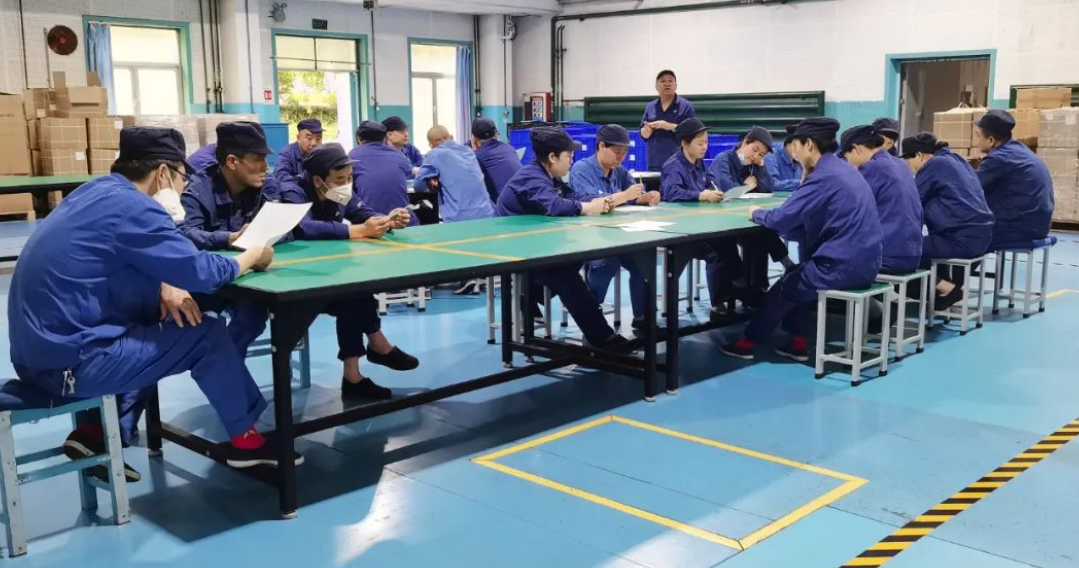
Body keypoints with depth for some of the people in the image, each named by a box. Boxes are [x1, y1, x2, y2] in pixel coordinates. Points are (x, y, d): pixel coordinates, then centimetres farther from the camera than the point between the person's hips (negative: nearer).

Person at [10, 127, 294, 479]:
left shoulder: (97, 191, 11)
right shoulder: (131, 206, -17)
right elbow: (201, 272, -16)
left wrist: (165, 285, 2)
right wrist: (252, 257, 3)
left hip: (40, 348, 9)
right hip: (69, 361, -9)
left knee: (153, 324, 24)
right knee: (207, 336, -2)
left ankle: (95, 433, 18)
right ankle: (244, 440, 15)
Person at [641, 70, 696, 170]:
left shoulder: (686, 106, 2)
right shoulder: (650, 107, 15)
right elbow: (643, 135, 14)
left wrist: (670, 126, -18)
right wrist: (647, 130, -9)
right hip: (654, 163, 4)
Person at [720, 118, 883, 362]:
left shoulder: (824, 176, -17)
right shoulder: (843, 169, 13)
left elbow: (781, 219, -17)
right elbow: (807, 219, 19)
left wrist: (757, 213, 1)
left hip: (843, 266, -8)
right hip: (862, 263, 8)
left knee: (784, 287, 11)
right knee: (796, 275, 24)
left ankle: (748, 342, 26)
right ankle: (799, 341, 22)